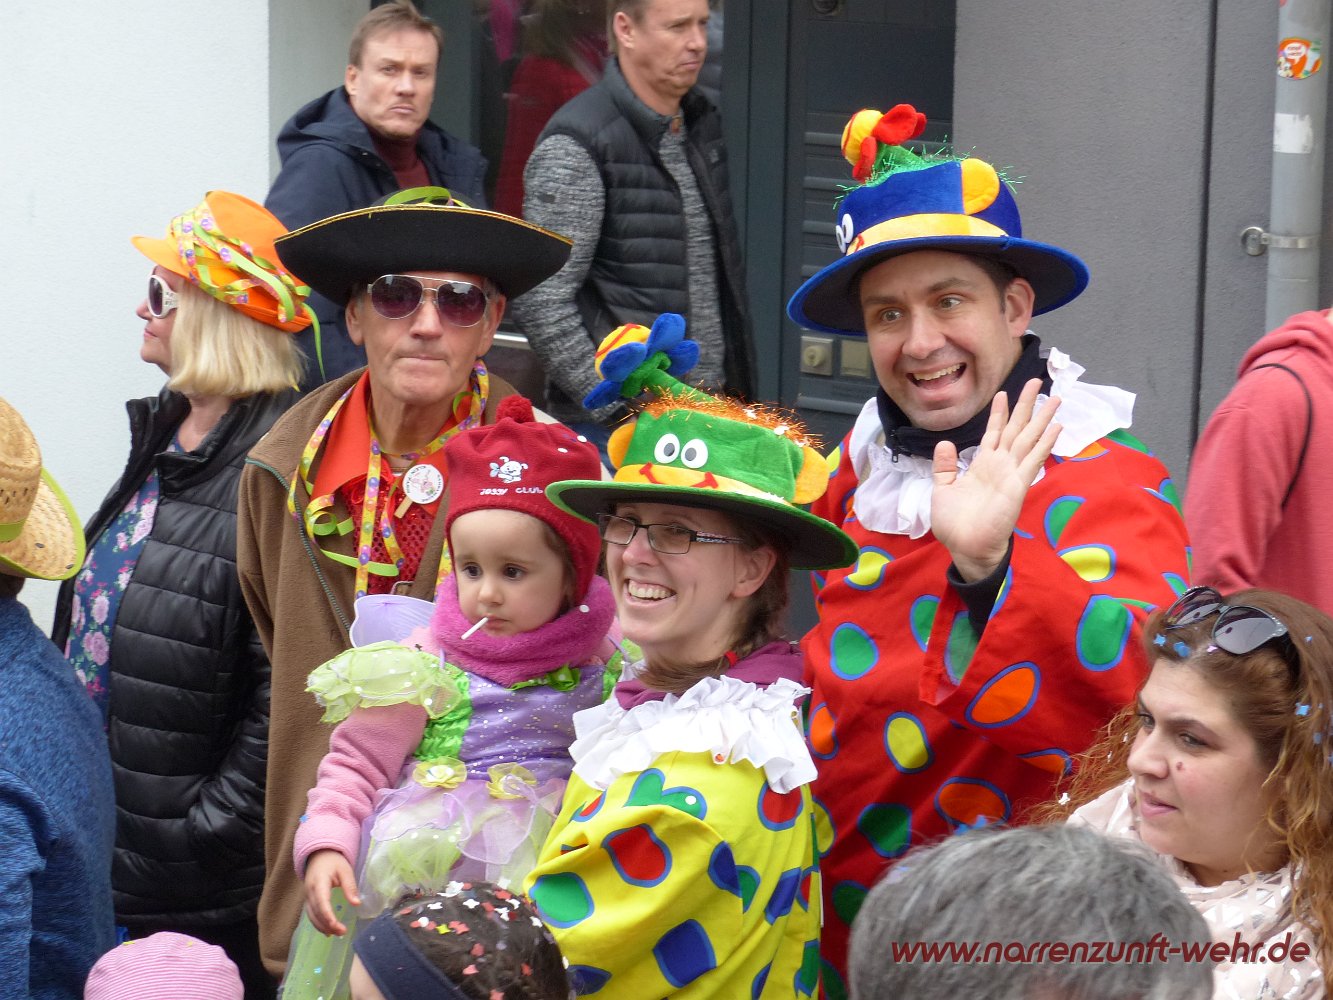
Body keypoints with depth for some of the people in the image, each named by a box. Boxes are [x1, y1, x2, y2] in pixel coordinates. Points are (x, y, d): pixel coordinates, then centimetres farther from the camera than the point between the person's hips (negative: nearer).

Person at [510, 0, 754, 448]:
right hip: (613, 426, -7)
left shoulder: (702, 122, 11)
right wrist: (621, 410, -17)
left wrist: (739, 389, 14)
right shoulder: (575, 147, -12)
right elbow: (539, 303, -16)